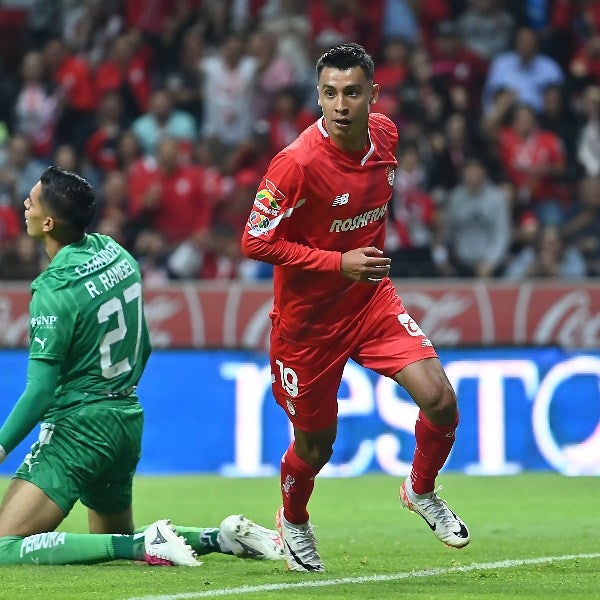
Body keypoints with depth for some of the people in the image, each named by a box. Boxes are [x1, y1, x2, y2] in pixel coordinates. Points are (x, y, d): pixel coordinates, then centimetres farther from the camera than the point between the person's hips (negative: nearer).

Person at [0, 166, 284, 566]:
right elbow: (142, 348, 16)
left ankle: (144, 546, -21)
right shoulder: (115, 252, 5)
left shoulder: (54, 289, -18)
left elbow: (41, 391, -21)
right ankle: (224, 538, 11)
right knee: (116, 538, 28)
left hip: (79, 426, -9)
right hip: (128, 420, 9)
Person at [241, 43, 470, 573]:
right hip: (308, 315, -5)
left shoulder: (385, 134, -6)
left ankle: (421, 491, 19)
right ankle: (293, 521, 43)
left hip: (371, 299, 5)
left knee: (440, 400, -12)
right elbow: (255, 242, -22)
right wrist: (340, 263, -26)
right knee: (316, 442, 10)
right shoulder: (298, 162, -26)